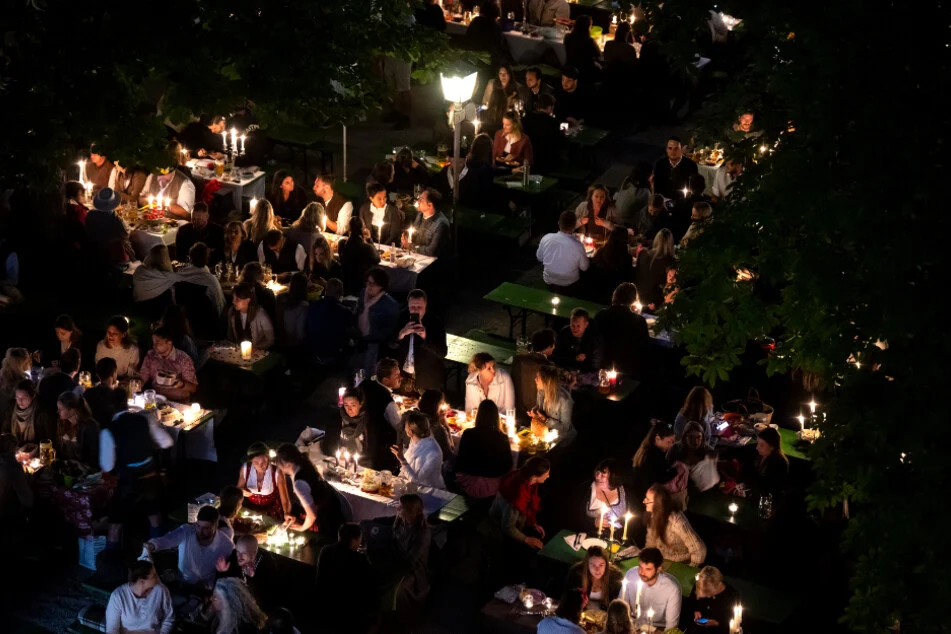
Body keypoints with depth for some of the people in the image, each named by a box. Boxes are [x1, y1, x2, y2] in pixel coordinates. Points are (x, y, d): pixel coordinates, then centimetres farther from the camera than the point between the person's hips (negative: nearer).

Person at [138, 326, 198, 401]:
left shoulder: (184, 359, -10)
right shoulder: (150, 355, 3)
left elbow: (193, 388, -5)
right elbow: (142, 378, 10)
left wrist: (182, 384, -25)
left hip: (179, 403, -4)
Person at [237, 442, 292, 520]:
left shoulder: (277, 473, -22)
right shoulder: (245, 469, -15)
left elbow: (285, 499, -19)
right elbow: (239, 488, 3)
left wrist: (287, 514, -37)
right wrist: (242, 492, -19)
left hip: (272, 513, -1)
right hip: (251, 511, 2)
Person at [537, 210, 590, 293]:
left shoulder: (546, 238, -23)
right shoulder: (578, 245, -30)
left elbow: (539, 258, -3)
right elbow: (584, 267, -12)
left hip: (549, 281, 2)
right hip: (569, 284, -2)